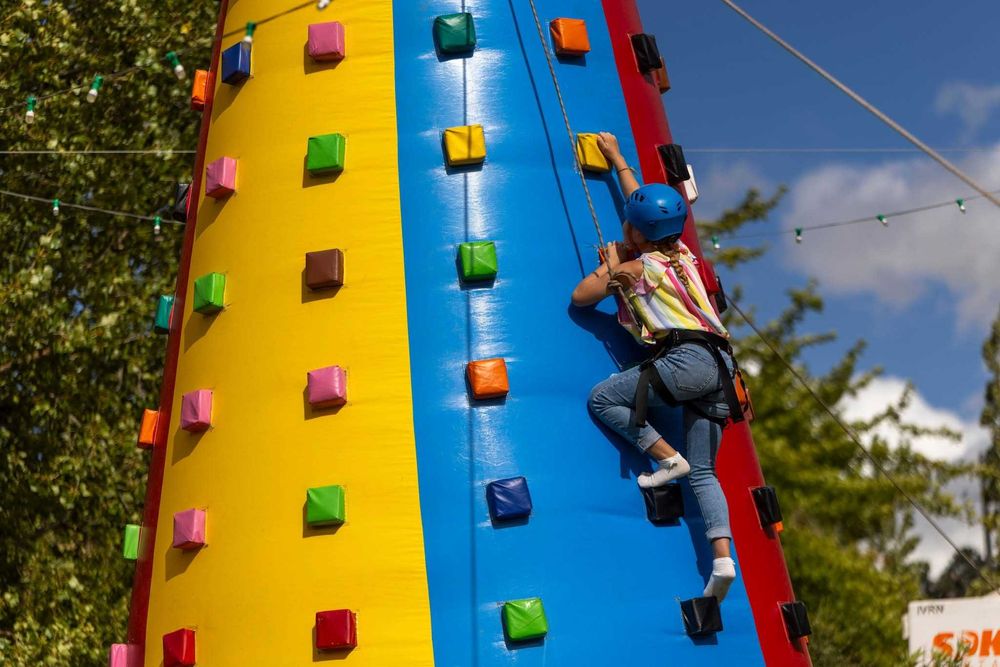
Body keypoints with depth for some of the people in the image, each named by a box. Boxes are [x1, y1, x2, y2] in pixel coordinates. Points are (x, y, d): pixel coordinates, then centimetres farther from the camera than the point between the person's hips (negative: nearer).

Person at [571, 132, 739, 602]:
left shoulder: (637, 266, 2)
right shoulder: (681, 255, 21)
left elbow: (580, 297, 9)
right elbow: (642, 200, 37)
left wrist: (610, 265, 22)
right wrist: (616, 158, 47)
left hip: (687, 360, -8)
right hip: (719, 365, 8)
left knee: (601, 399, 4)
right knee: (703, 472, 6)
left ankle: (667, 457, -3)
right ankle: (723, 558, -10)